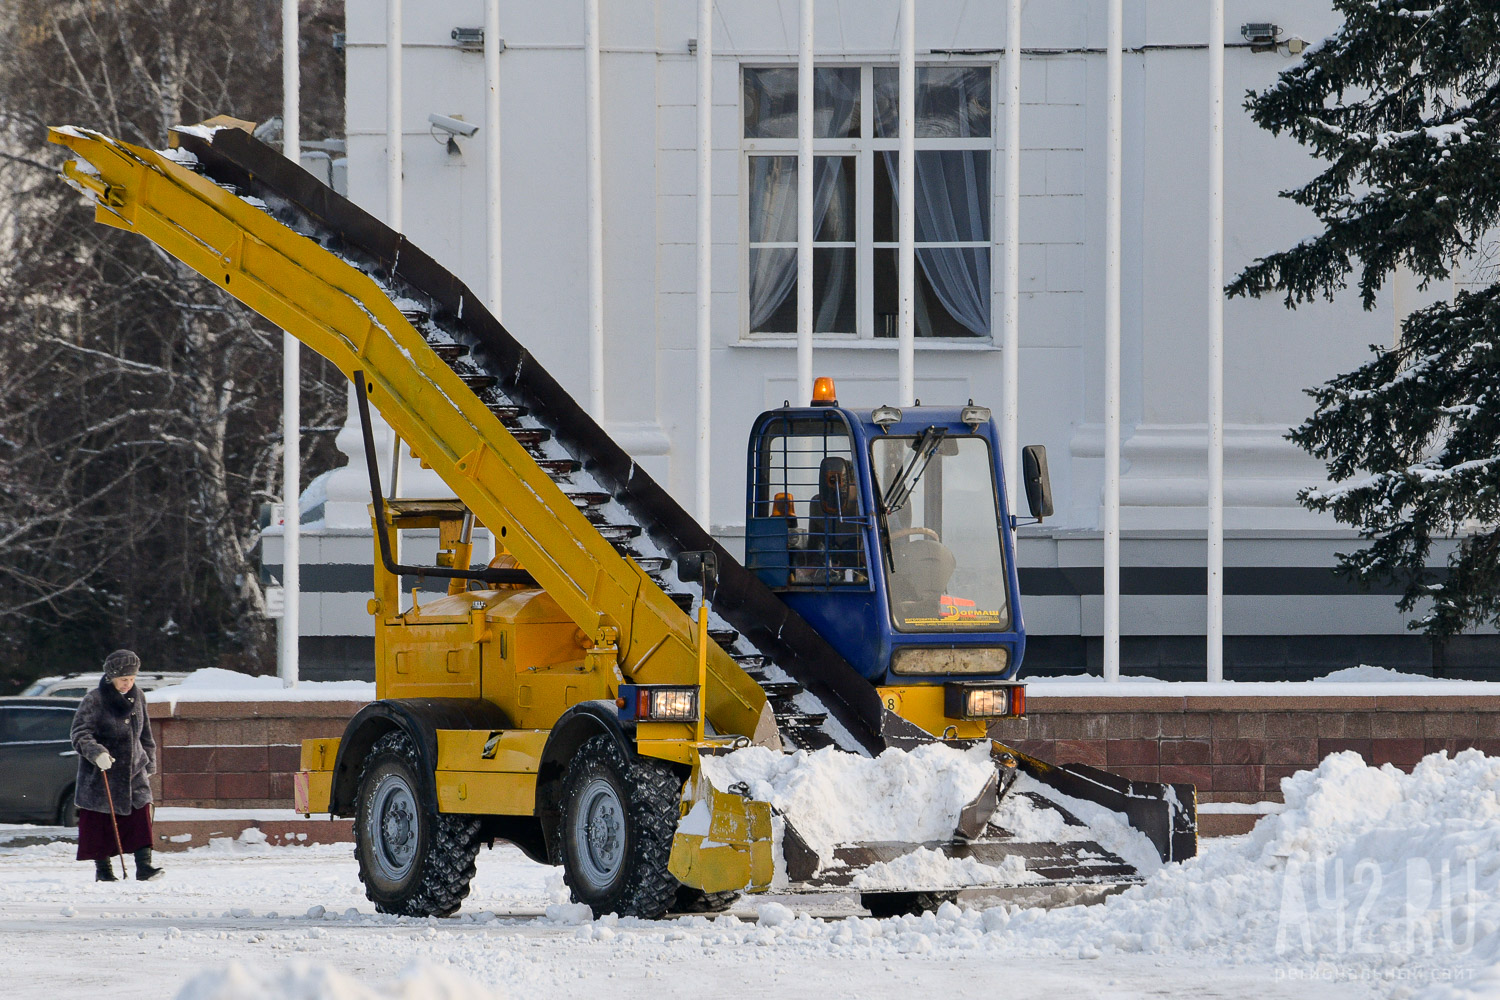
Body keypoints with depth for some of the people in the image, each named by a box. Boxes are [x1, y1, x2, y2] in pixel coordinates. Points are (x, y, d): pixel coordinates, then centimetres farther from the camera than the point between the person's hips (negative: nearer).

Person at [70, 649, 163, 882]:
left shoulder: (137, 697, 8)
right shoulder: (93, 701, -9)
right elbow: (80, 734, -13)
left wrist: (149, 762, 21)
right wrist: (96, 753, -30)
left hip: (134, 771, 4)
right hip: (101, 774, -4)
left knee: (141, 816, -8)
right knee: (101, 822, -1)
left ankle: (144, 865, -10)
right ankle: (103, 869, 9)